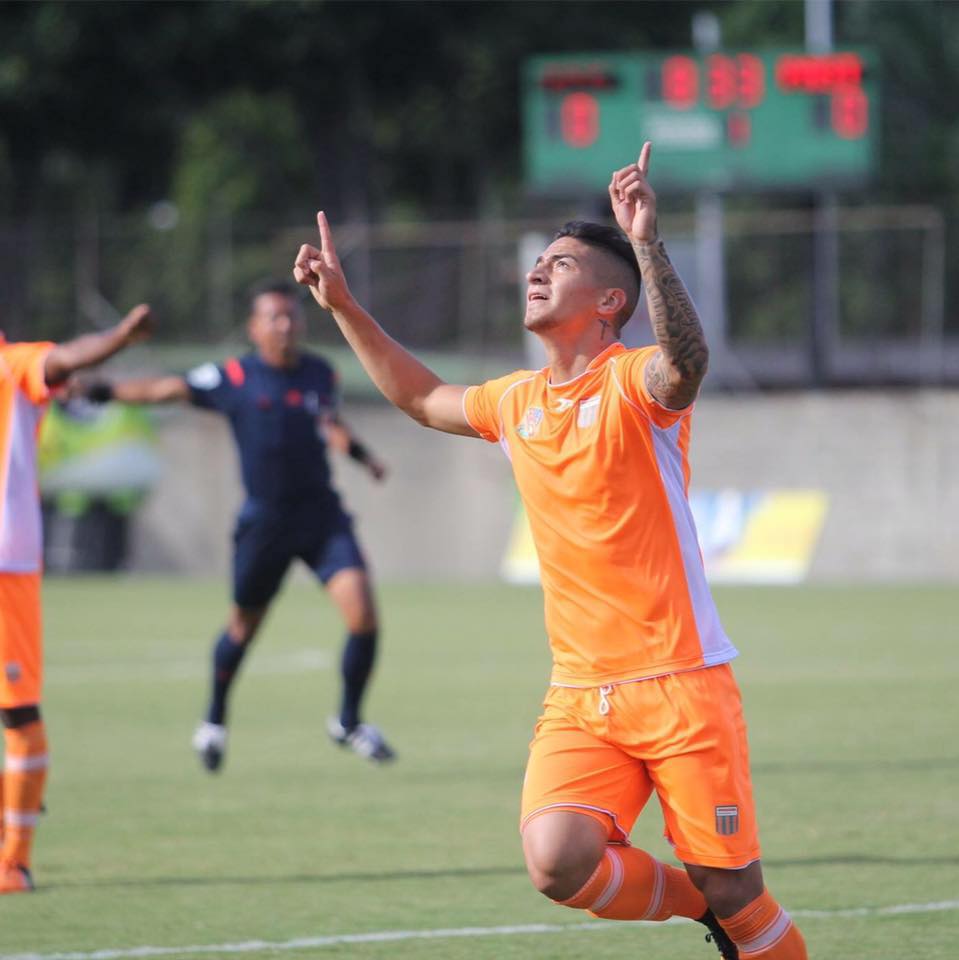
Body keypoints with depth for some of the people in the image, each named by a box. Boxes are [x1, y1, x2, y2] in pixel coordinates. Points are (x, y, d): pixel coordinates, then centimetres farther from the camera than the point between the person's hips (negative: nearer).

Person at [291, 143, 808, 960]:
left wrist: (646, 245, -45)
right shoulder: (518, 401, 13)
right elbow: (422, 398, 33)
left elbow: (686, 361, -32)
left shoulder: (634, 383, -7)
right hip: (578, 698, 5)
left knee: (732, 892, -6)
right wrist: (343, 305, 29)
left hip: (679, 686, -5)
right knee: (558, 862, -19)